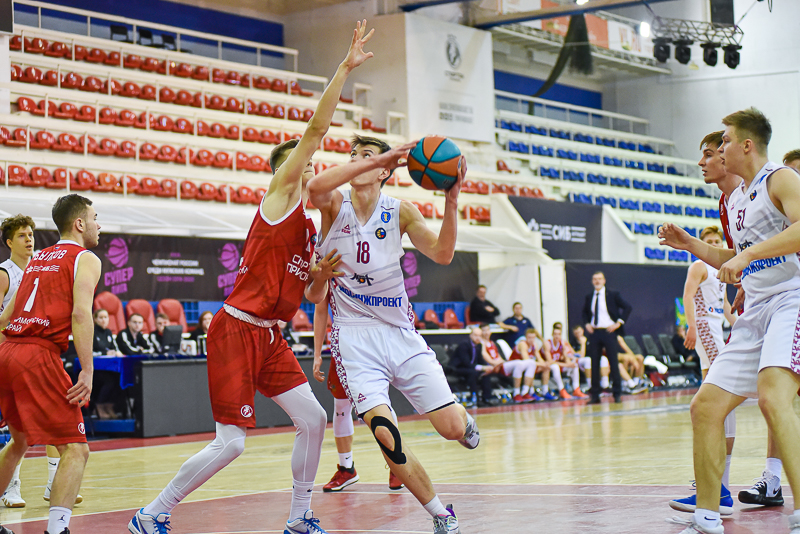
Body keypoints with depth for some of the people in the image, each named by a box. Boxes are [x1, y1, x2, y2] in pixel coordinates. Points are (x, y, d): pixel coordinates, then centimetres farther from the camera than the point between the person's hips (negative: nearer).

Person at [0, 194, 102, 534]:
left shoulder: (37, 260, 24)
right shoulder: (85, 259, 2)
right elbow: (81, 313, -13)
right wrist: (87, 371, -17)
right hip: (39, 356, -8)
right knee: (75, 449, -7)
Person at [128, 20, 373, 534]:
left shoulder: (310, 229, 16)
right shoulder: (278, 197, -6)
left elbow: (311, 296, 21)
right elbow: (316, 128, -15)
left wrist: (323, 275, -1)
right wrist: (346, 68, -17)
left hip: (271, 336, 8)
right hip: (237, 330, -8)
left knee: (314, 419, 3)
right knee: (231, 443, -9)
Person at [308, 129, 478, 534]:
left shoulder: (400, 212, 3)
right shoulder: (334, 205, -4)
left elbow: (442, 255, -9)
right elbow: (315, 187, -28)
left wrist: (451, 201, -22)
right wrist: (380, 157, -33)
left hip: (400, 331, 2)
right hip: (354, 333, -2)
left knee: (452, 429, -4)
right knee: (385, 433, -19)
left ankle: (464, 416, 36)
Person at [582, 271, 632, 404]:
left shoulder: (612, 295, -2)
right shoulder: (589, 297, 10)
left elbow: (627, 307, -2)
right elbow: (585, 312, 26)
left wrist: (619, 323, -8)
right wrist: (587, 324, 9)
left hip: (608, 332, -4)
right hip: (594, 332, 4)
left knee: (613, 363, -1)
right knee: (594, 364, 3)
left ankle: (617, 393, 6)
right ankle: (595, 395, 8)